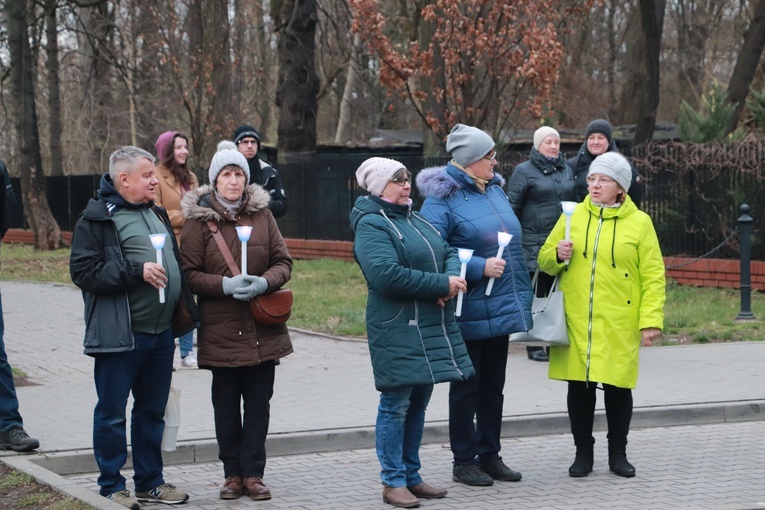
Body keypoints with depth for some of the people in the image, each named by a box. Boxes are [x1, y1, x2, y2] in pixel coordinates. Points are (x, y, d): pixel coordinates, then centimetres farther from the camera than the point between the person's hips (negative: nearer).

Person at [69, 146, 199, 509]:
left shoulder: (156, 213, 16)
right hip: (120, 336, -7)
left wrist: (182, 309, 17)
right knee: (112, 413, 2)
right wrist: (136, 272, -21)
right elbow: (82, 271, -17)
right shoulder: (96, 219, -8)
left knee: (153, 411, 15)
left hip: (162, 333, 7)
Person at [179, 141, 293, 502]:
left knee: (258, 403, 5)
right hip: (221, 329, -2)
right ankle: (233, 474, 17)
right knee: (226, 405, 6)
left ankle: (253, 473, 13)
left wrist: (264, 282, -15)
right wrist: (224, 285, -20)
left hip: (263, 329, 2)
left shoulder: (262, 214, 6)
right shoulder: (199, 219, -2)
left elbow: (283, 262, 6)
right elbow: (189, 273, -5)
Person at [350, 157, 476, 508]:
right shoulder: (372, 225, -10)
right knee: (396, 405, -3)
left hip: (433, 329, 8)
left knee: (418, 404, 13)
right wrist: (441, 284, -18)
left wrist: (453, 276, -9)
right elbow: (386, 274, -23)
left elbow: (449, 253, 16)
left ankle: (411, 476, 22)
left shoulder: (417, 220, 18)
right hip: (397, 331, -8)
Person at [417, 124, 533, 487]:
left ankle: (490, 455, 25)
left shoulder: (495, 189, 11)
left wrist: (522, 293, 18)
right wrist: (479, 267, -22)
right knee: (466, 386, 3)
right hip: (469, 312, -7)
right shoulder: (442, 197, -12)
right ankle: (464, 461, 13)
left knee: (493, 385, 14)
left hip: (501, 308, 7)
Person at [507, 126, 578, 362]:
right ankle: (534, 345, 6)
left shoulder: (566, 170, 16)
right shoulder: (524, 171, 0)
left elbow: (576, 202, 23)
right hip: (534, 243, -5)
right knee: (536, 295, -1)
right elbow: (512, 207, -2)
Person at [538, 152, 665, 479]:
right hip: (575, 321, 2)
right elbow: (544, 260, 14)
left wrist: (651, 320, -7)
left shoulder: (639, 222, 1)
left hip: (618, 325, -2)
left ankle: (618, 454, 20)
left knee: (617, 387, 4)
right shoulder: (572, 216, 8)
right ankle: (583, 453, 18)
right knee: (579, 386, 6)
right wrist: (557, 255, -10)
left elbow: (653, 275, -1)